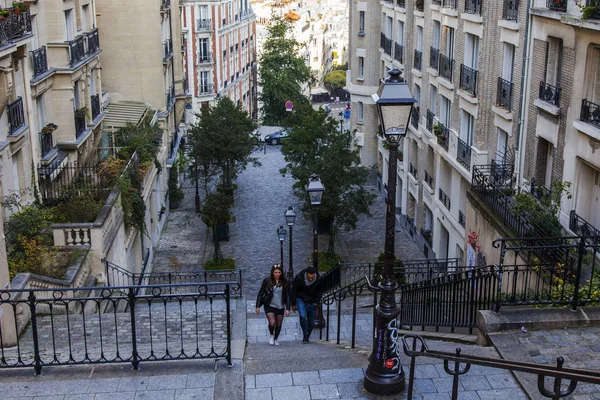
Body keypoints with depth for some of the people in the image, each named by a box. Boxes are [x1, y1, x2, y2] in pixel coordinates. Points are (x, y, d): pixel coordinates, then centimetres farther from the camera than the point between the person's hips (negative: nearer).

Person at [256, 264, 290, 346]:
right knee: (272, 323, -17)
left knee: (279, 324, 11)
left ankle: (276, 339, 36)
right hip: (269, 306, -2)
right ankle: (271, 335, 15)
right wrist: (258, 306, -3)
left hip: (280, 307, 2)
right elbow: (260, 293, 0)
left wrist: (287, 308, -5)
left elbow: (288, 296, 0)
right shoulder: (267, 281, -7)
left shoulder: (285, 283, -4)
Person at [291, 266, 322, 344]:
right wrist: (293, 304, -2)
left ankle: (306, 337, 23)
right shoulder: (299, 278, -20)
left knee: (311, 322, 1)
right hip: (300, 299, -2)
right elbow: (294, 291, -7)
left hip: (311, 302, 2)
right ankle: (305, 335, -12)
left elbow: (319, 292, 4)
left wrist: (316, 302, -2)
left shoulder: (318, 280, -14)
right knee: (303, 316, -25)